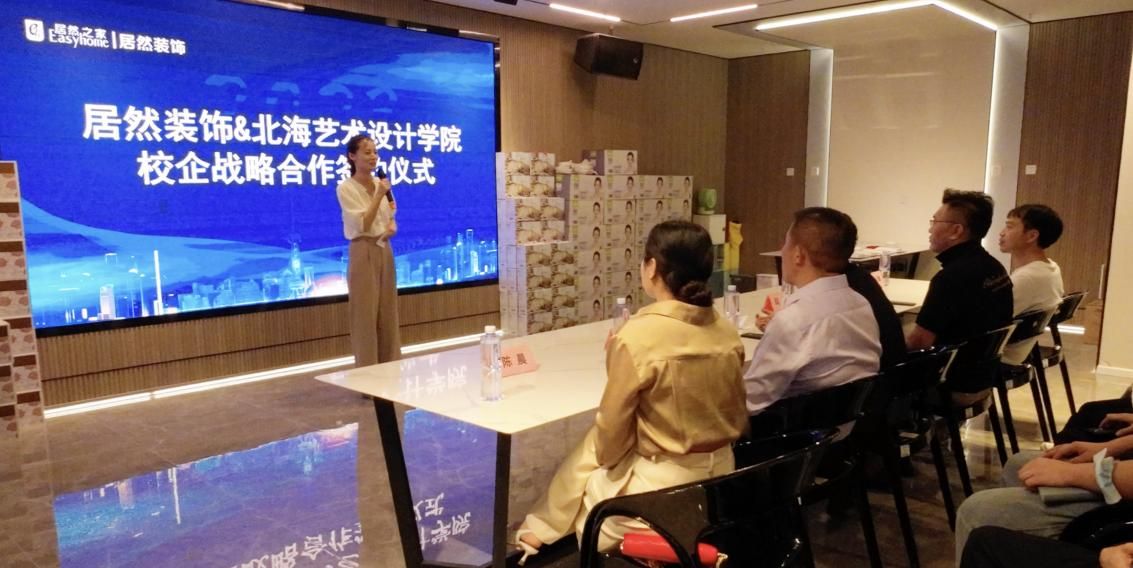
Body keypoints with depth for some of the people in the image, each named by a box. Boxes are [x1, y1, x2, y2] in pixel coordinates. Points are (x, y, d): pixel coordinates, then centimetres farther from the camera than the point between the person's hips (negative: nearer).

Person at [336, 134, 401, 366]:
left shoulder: (379, 183, 9)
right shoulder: (346, 188, -10)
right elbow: (363, 225, -17)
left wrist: (392, 226, -3)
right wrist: (379, 196, -21)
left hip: (384, 250, 7)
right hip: (364, 252, -6)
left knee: (388, 313, 10)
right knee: (366, 314, -3)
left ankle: (391, 367, 19)